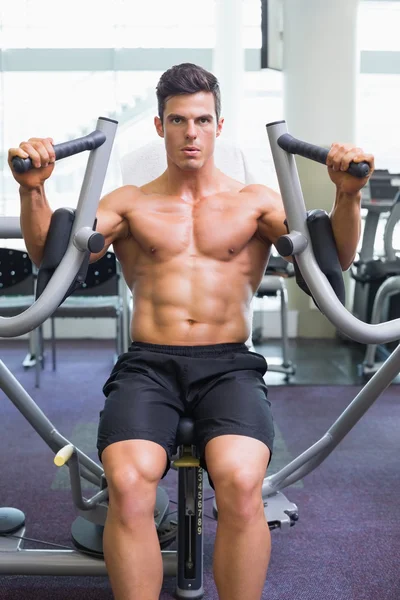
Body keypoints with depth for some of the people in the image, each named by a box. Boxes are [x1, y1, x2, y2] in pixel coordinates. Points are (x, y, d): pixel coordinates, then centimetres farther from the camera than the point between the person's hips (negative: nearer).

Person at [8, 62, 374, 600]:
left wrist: (348, 195, -14)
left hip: (229, 364, 0)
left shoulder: (255, 202, 15)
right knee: (128, 484, -30)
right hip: (148, 363, 1)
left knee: (241, 484, -31)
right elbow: (49, 254, 4)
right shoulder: (129, 203, 16)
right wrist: (33, 190, -14)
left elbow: (334, 259, 4)